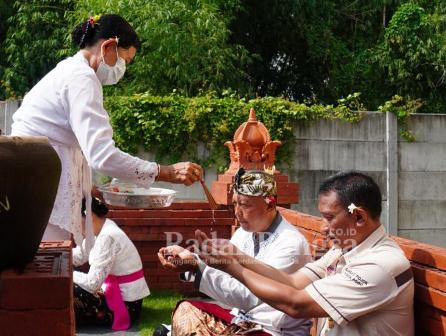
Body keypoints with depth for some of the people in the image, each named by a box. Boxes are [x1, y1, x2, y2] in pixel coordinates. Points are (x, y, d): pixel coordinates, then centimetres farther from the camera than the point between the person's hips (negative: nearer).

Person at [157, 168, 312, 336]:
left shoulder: (291, 243, -21)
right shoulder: (244, 232, 4)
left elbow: (249, 297, -28)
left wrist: (197, 268, -31)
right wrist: (185, 256, -10)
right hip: (242, 318, 8)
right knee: (187, 311, -9)